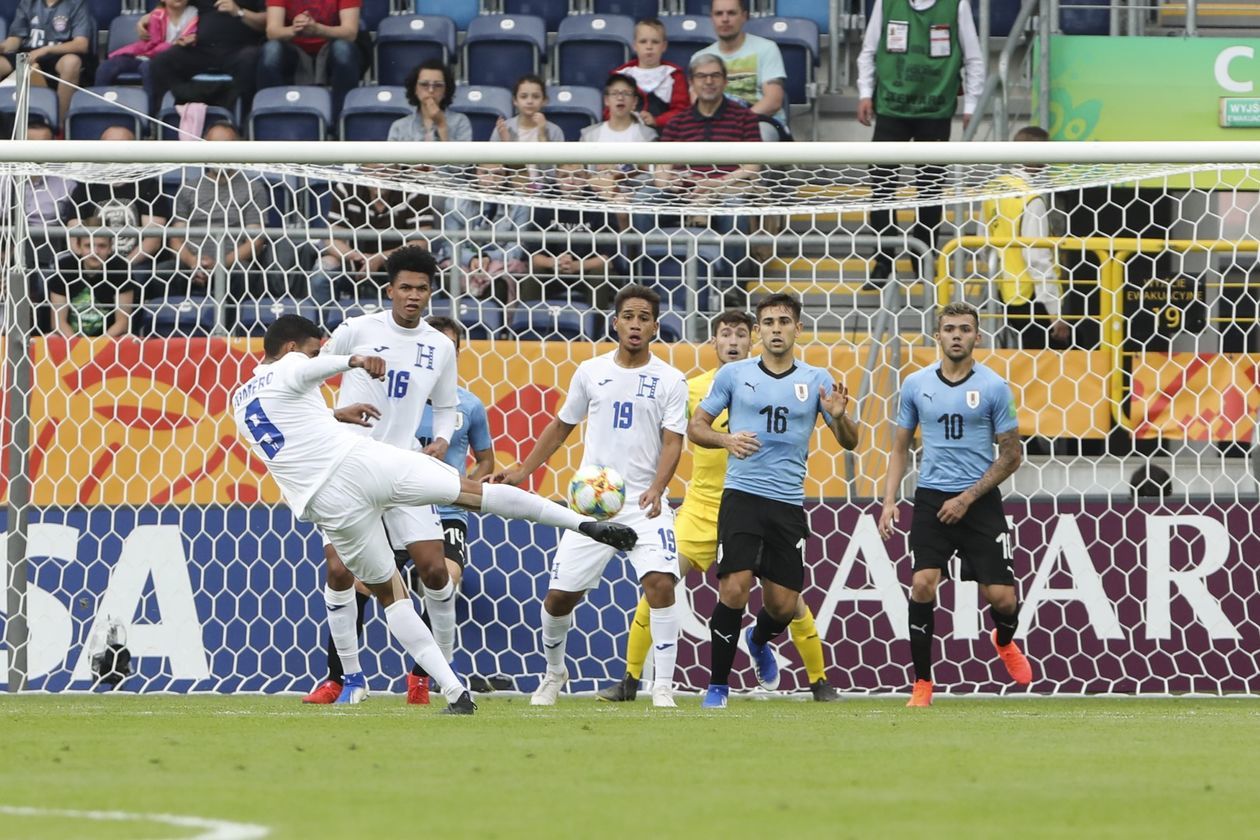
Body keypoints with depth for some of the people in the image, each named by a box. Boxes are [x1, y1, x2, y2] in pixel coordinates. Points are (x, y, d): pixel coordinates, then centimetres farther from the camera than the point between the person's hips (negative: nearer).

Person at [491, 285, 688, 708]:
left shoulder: (670, 380, -1)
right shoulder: (591, 372, 7)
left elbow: (672, 442, -8)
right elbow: (561, 426, 19)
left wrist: (657, 488, -24)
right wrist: (522, 471, 14)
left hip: (645, 503, -3)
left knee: (661, 582, -23)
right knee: (559, 594, 2)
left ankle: (663, 688, -16)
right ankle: (554, 673, 30)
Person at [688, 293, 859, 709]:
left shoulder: (816, 380, 7)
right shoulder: (734, 374, 4)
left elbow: (849, 441, 7)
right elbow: (695, 426, 8)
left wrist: (839, 415, -16)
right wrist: (725, 439, -13)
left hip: (789, 503, 2)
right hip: (742, 497, -2)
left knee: (784, 605, 3)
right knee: (734, 589, -16)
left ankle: (759, 642, 39)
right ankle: (717, 685, -2)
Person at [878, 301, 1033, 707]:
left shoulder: (994, 387, -4)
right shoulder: (916, 384, 4)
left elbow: (1011, 456, -1)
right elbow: (900, 447, 13)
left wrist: (968, 498, -9)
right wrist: (889, 500, 0)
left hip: (980, 501, -1)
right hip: (931, 499, 1)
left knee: (1001, 597, -4)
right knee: (923, 584, -15)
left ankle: (1005, 642, 34)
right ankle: (922, 683, -4)